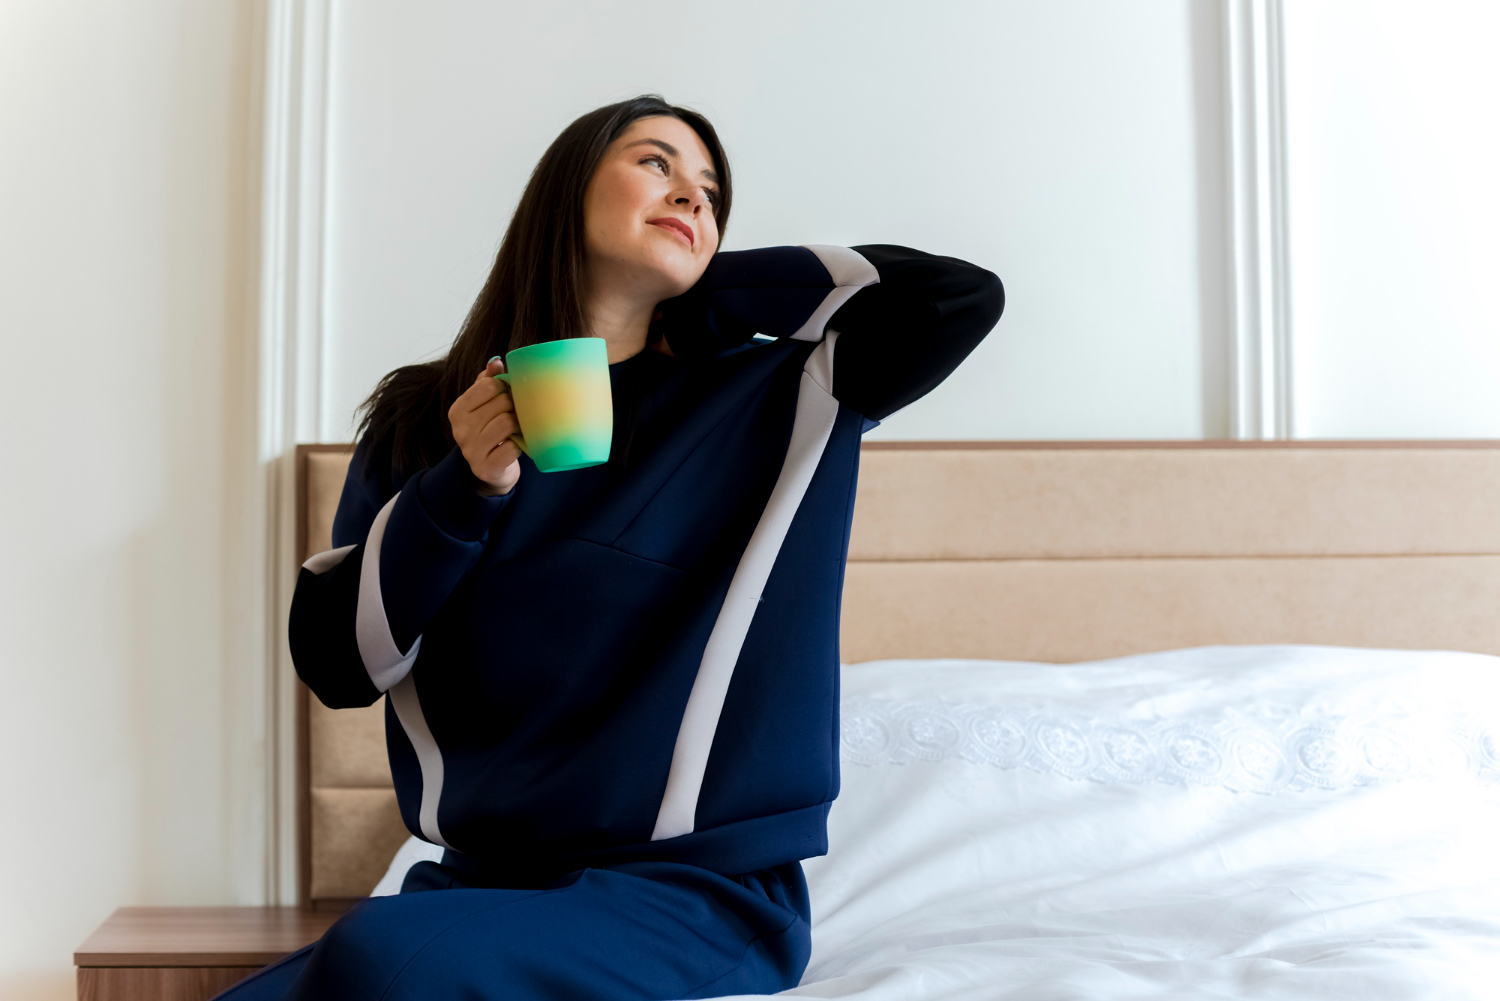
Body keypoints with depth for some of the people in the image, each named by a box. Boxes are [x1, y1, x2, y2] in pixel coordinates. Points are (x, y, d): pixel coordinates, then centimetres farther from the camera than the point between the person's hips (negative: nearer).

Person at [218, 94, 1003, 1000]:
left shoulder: (765, 403, 3)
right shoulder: (427, 417, 8)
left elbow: (963, 295, -7)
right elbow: (336, 666, 4)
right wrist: (463, 490, -12)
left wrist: (707, 294, 1)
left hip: (700, 893, -2)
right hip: (482, 882, 3)